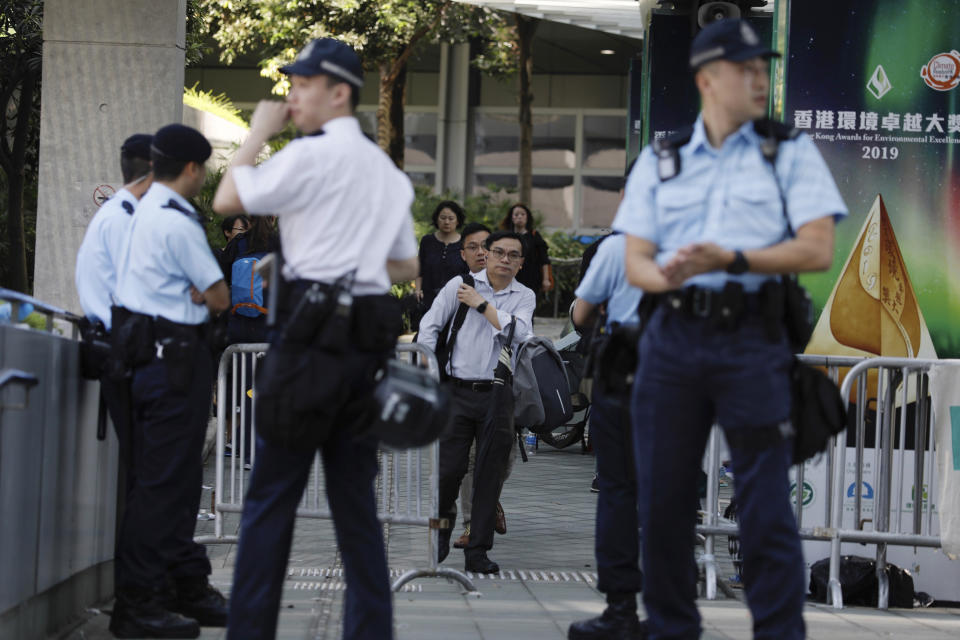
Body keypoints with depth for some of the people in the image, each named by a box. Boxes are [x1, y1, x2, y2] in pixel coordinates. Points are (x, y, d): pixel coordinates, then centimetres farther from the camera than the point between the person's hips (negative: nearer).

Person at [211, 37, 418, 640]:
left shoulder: (311, 155, -7)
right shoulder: (389, 172, 17)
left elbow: (228, 199, -3)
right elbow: (408, 267, 22)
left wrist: (259, 132, 8)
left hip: (312, 331, -7)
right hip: (369, 340, 7)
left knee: (272, 495, -4)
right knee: (356, 500, 9)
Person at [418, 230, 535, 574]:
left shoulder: (524, 297, 9)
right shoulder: (459, 285, 6)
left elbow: (518, 333, -9)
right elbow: (429, 326, 5)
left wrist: (481, 304, -8)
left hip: (498, 395, 1)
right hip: (457, 391, -1)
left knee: (489, 477, 1)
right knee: (447, 469, -5)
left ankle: (477, 551, 8)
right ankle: (443, 524, 23)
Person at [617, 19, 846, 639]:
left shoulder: (791, 153, 6)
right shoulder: (659, 162, 14)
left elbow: (818, 249, -5)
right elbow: (636, 259, 8)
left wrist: (732, 260, -17)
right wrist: (665, 277, -16)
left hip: (752, 338, -3)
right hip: (673, 336, 3)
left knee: (766, 507, -6)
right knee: (663, 499, 6)